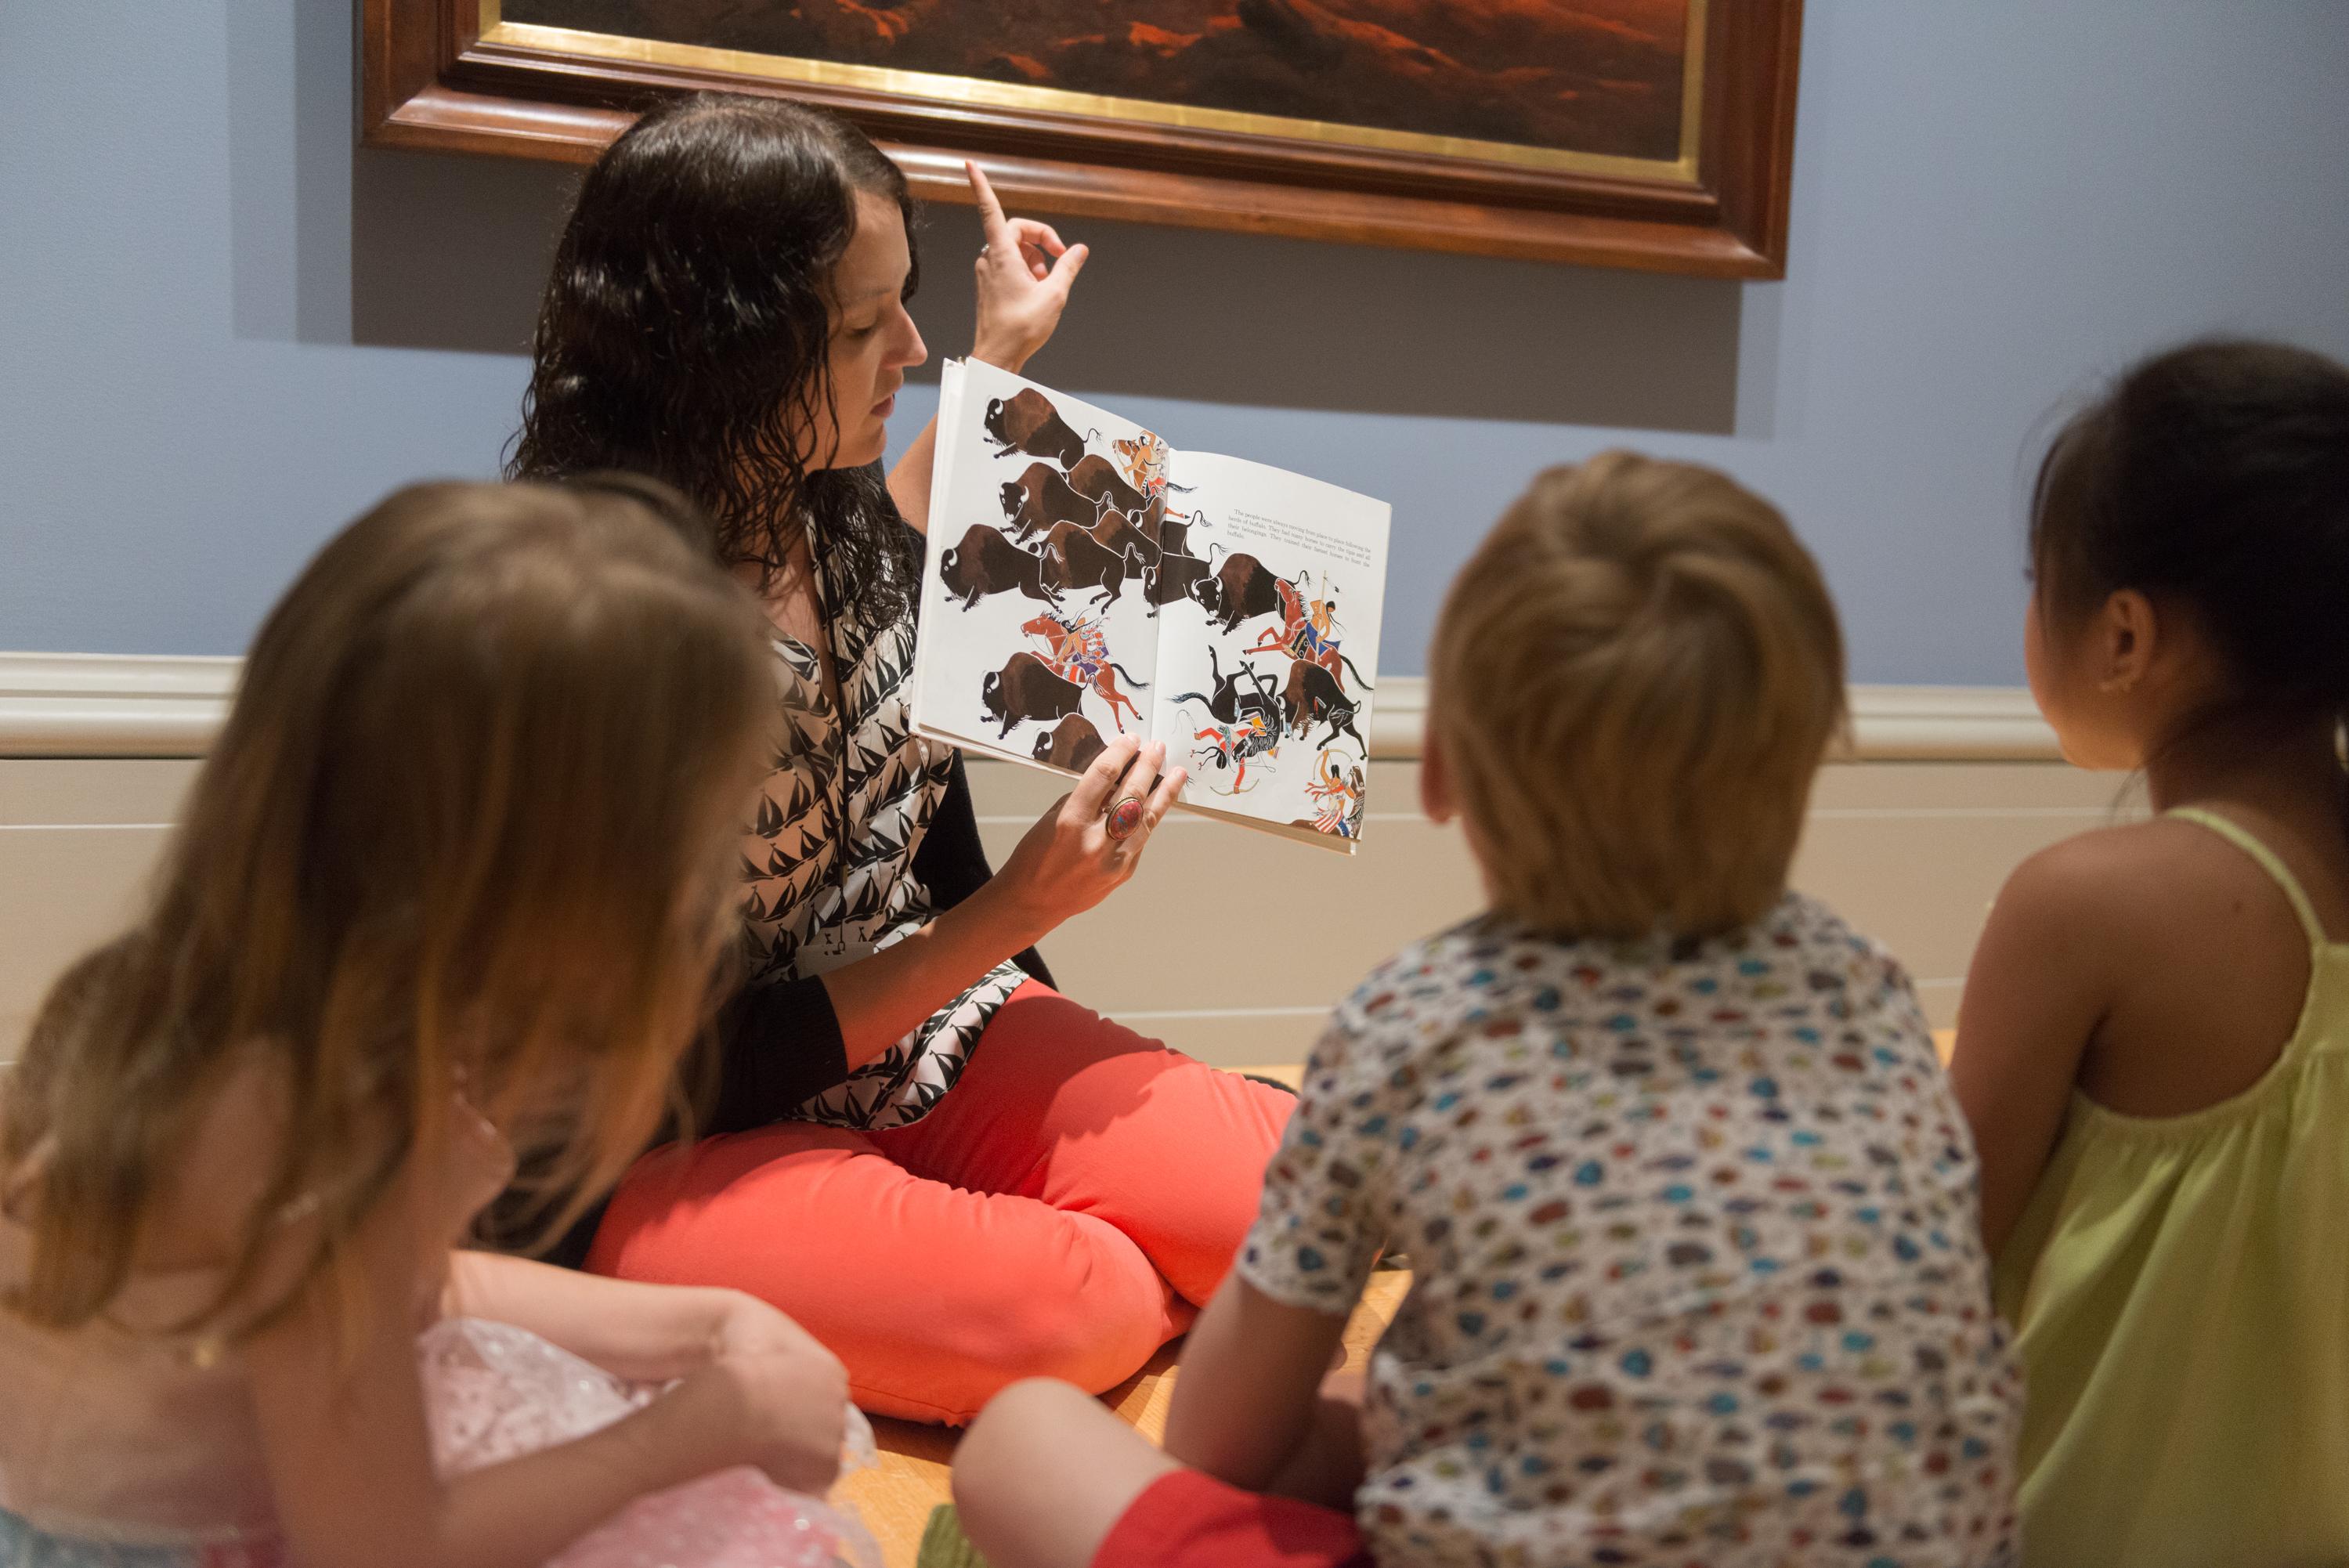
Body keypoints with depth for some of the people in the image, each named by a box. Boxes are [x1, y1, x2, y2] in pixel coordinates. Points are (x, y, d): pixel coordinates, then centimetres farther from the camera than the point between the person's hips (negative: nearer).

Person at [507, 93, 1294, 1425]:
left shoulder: (826, 505, -4)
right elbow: (706, 1069, -18)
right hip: (687, 1149, -6)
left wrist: (1000, 363, 28)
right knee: (1080, 1308, -29)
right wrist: (1015, 910, -21)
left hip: (933, 1033, 6)